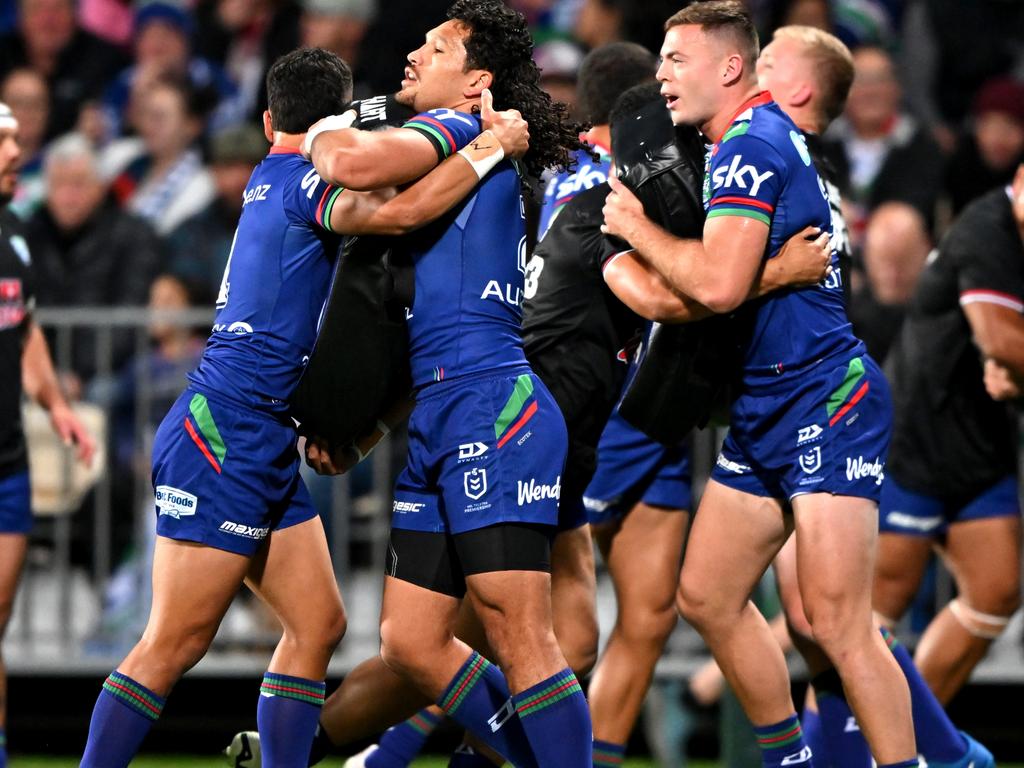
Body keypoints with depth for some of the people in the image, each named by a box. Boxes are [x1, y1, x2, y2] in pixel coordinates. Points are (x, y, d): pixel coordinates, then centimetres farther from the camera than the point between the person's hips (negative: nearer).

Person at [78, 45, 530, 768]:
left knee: (318, 625, 5)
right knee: (175, 644, -9)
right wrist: (493, 147, -19)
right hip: (225, 434, -10)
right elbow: (397, 212, -30)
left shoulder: (270, 179, 16)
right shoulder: (305, 179, -11)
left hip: (266, 447, 10)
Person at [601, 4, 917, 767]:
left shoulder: (750, 144, -14)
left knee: (835, 622, -14)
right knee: (706, 597, 12)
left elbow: (718, 283, -24)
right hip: (765, 411, 11)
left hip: (826, 398, -11)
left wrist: (636, 226, -10)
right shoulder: (762, 137, 16)